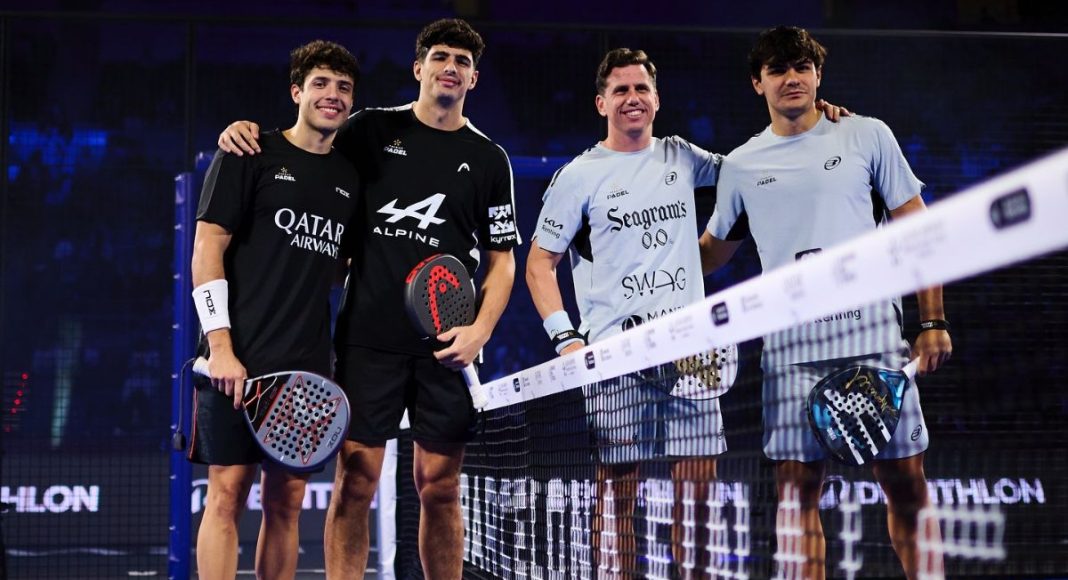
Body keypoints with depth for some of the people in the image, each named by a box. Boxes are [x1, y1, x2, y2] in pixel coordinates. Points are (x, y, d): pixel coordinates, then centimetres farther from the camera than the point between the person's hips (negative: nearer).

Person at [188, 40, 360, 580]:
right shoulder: (251, 154, 0)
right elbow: (208, 247, -5)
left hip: (307, 366, 5)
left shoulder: (350, 176, 15)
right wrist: (220, 346, -13)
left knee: (286, 499, 6)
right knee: (228, 493, -5)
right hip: (239, 359, -5)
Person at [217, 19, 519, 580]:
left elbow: (502, 259, 10)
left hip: (446, 345, 1)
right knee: (355, 480, -3)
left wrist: (480, 330, -5)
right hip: (368, 338, -1)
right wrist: (247, 134, -3)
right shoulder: (373, 129, 7)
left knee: (439, 487, 4)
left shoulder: (489, 159, 9)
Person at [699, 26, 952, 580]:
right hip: (791, 343, 2)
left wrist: (932, 321, 1)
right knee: (796, 487, -1)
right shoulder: (739, 166, 12)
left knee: (905, 482, -1)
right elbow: (711, 251, 24)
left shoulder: (867, 135, 7)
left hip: (871, 331, -1)